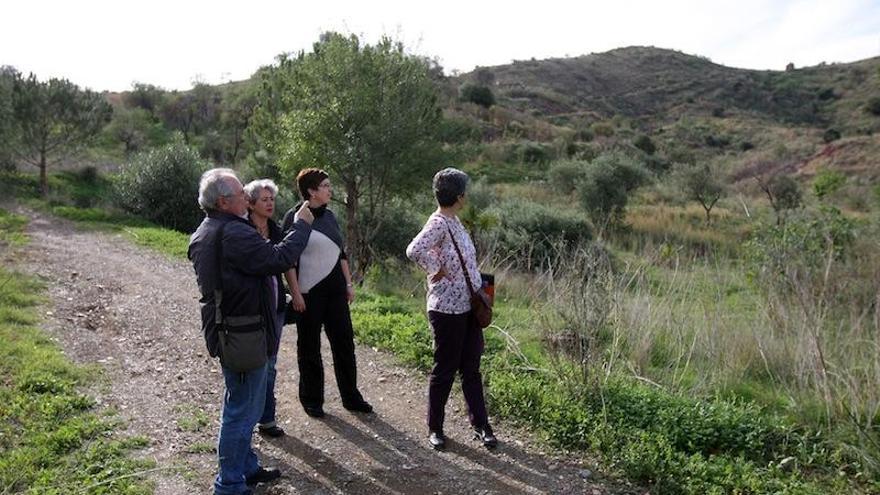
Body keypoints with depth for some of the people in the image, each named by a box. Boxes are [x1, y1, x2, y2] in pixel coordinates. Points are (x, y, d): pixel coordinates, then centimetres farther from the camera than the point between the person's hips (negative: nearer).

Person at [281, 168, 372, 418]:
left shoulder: (329, 216, 11)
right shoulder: (294, 217, -9)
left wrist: (349, 283, 13)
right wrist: (296, 294, -16)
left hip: (335, 290, 6)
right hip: (309, 294, -6)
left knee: (344, 342, 9)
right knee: (309, 347, 7)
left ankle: (351, 397, 22)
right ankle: (311, 400, 22)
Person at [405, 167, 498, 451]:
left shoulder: (454, 221, 10)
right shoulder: (439, 222, -18)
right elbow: (414, 250, -34)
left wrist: (480, 290, 14)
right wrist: (437, 270, -20)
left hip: (469, 307, 8)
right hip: (447, 310, -8)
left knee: (471, 368, 15)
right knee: (445, 369, 5)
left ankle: (480, 424, 27)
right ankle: (435, 428, 22)